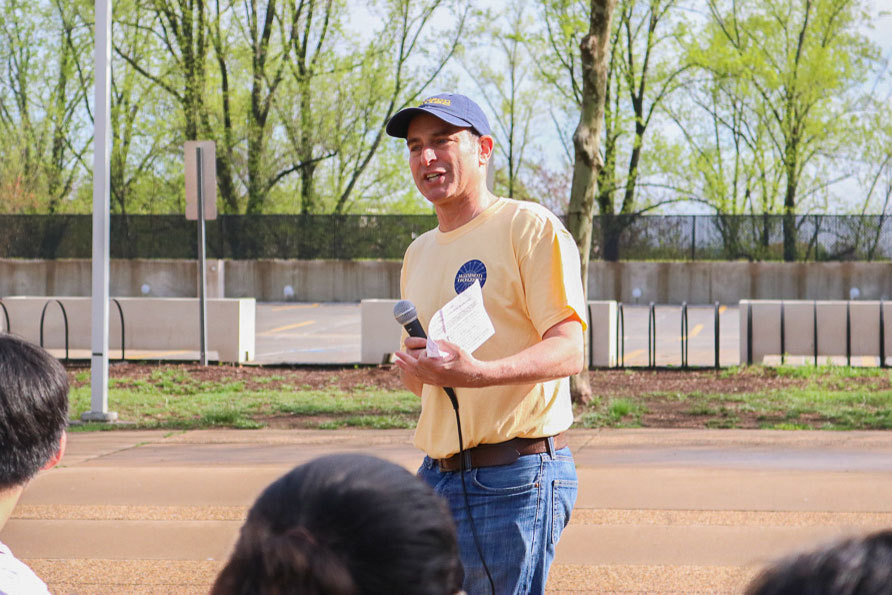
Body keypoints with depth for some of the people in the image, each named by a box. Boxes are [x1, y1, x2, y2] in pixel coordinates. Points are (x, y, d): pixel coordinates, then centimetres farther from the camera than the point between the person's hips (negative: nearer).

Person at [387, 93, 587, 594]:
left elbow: (568, 351, -15)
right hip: (438, 476, 8)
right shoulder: (419, 253, 20)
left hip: (516, 477, -8)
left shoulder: (529, 227, -5)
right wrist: (413, 369, 1)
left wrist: (477, 373, -31)